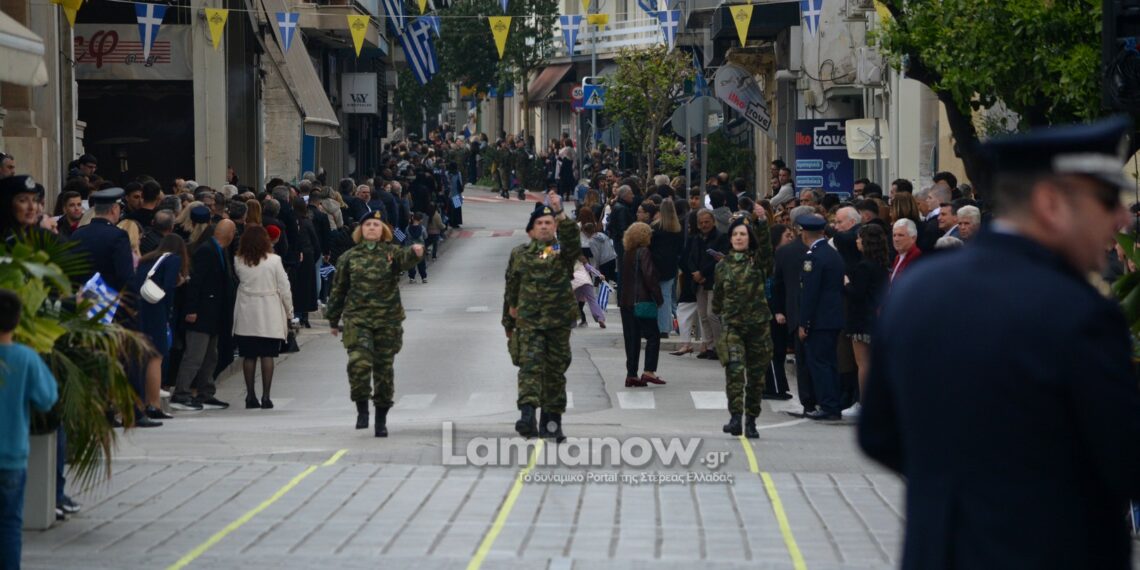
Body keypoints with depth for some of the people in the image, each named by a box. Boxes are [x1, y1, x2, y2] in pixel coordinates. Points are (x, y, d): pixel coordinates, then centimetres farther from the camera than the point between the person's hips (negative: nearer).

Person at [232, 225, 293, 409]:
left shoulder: (239, 261, -3)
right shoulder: (274, 260, -9)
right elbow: (284, 287, -5)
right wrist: (288, 310, 8)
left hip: (247, 315, 2)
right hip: (269, 314, -2)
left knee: (249, 356, 7)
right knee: (267, 355, 1)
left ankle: (250, 396, 9)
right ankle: (265, 396, -2)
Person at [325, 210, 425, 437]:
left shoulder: (392, 253, 2)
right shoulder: (349, 257, 6)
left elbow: (406, 259, -22)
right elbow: (338, 289, 13)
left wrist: (415, 253, -46)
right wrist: (333, 320, 15)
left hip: (388, 320, 0)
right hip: (357, 319, 0)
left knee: (384, 368, 5)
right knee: (359, 363, -20)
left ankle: (381, 418, 18)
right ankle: (362, 408, -2)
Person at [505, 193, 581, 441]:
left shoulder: (563, 250, 1)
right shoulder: (523, 253, 6)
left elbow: (573, 240, -23)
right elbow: (512, 277, 23)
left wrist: (560, 213, -33)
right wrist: (512, 304, 30)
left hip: (559, 318, 0)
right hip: (529, 319, 0)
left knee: (556, 368, 6)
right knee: (530, 364, -15)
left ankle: (552, 418, 15)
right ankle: (527, 413, -28)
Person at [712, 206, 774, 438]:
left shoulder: (758, 261, 1)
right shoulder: (723, 266, 8)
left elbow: (766, 246, -20)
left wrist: (763, 222, -34)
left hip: (758, 324, 0)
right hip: (732, 325, 0)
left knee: (756, 374, 4)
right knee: (734, 369, -18)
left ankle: (751, 421, 15)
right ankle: (735, 416, -22)